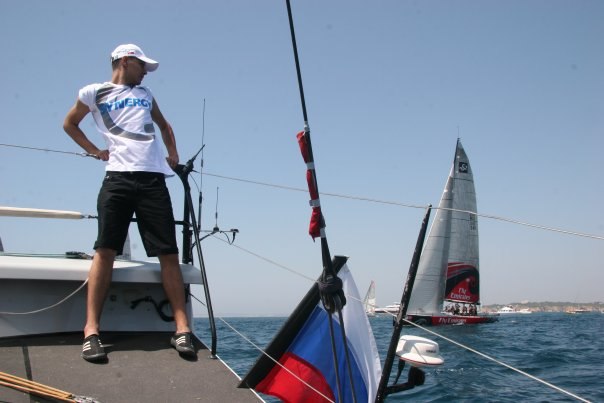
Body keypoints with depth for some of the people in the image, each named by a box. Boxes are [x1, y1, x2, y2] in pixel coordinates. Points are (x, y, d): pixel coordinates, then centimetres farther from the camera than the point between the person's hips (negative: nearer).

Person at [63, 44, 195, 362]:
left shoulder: (145, 94, 28)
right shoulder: (94, 93, 15)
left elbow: (164, 126, 39)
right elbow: (69, 123, 25)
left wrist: (173, 155, 23)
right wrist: (94, 150, 12)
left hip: (153, 178, 4)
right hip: (118, 177, -3)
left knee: (169, 253, -5)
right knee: (105, 250, -12)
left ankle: (182, 329, -6)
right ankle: (91, 331, -12)